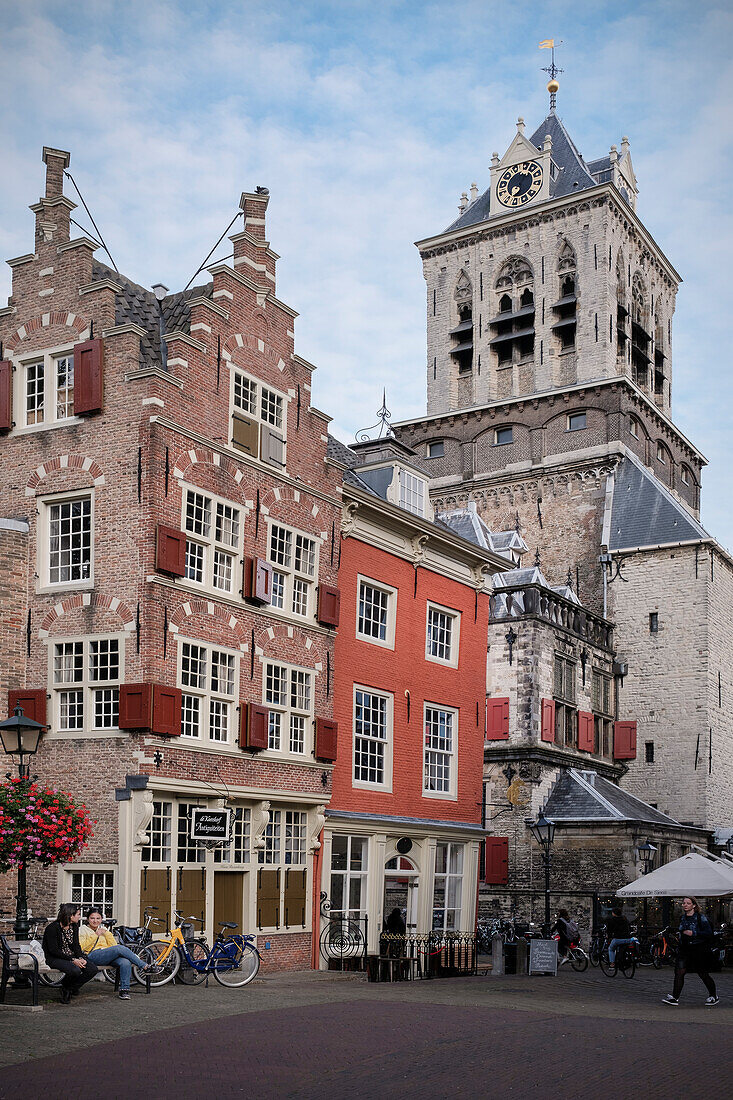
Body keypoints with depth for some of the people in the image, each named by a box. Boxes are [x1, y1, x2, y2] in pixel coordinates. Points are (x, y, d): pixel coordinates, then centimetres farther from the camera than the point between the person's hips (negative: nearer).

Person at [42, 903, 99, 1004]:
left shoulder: (74, 926, 7)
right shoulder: (53, 928, -16)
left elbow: (76, 945, 10)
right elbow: (54, 950, -19)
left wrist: (80, 958, -11)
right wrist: (72, 960, -24)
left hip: (72, 956, 7)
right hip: (54, 958, -7)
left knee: (92, 969, -15)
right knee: (75, 970, -34)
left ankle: (71, 988, 4)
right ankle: (65, 988, -2)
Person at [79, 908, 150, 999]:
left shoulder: (103, 929, 27)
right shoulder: (83, 929, 13)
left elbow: (114, 945, 14)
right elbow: (82, 947, -4)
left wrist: (106, 933, 4)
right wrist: (95, 936, -7)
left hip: (109, 957, 5)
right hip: (93, 956, -5)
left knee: (126, 962, -29)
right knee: (120, 948, -30)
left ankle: (124, 989, -23)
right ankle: (144, 966, -22)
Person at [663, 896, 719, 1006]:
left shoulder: (701, 917, -10)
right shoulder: (683, 918, 11)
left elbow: (709, 934, -15)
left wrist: (693, 933, -22)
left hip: (699, 949, -6)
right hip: (685, 949, 6)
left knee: (703, 974, 5)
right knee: (679, 972, -7)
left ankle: (714, 996, 26)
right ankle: (674, 997, -5)